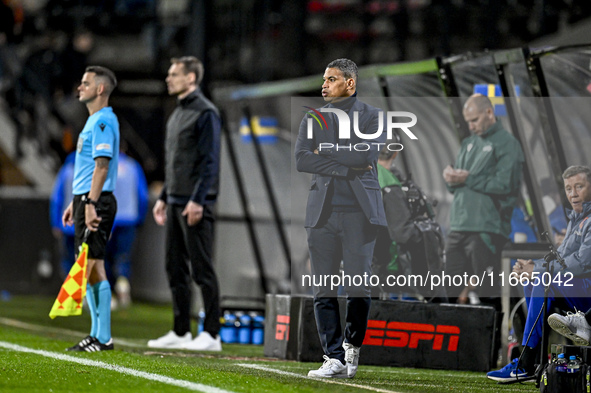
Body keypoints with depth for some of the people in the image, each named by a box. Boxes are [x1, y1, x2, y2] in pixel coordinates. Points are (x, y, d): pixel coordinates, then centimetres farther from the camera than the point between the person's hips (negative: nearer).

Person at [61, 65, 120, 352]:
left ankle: (103, 338, -11)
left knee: (94, 268, -11)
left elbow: (102, 166, -20)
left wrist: (90, 204, -25)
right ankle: (97, 333, 14)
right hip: (86, 200, 10)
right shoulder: (93, 121, 19)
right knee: (90, 269, 11)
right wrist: (75, 203, 25)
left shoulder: (103, 121, -13)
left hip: (96, 202, -10)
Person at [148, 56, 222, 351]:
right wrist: (164, 197, 20)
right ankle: (180, 332, 15)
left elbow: (209, 160, -16)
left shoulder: (205, 113, -10)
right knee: (175, 268, 10)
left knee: (201, 269, -7)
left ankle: (211, 335, -4)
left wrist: (197, 200, -22)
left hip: (195, 205, -9)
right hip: (175, 202, 9)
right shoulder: (177, 113, 18)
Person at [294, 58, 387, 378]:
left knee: (358, 287, -7)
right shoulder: (313, 119, 15)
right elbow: (301, 160, 0)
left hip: (359, 211, -3)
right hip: (323, 212, 3)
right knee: (324, 291, -3)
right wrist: (346, 165, -8)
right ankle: (334, 359, 0)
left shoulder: (372, 117, 6)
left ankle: (352, 345, 18)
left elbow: (366, 154, -11)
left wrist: (326, 151, -3)